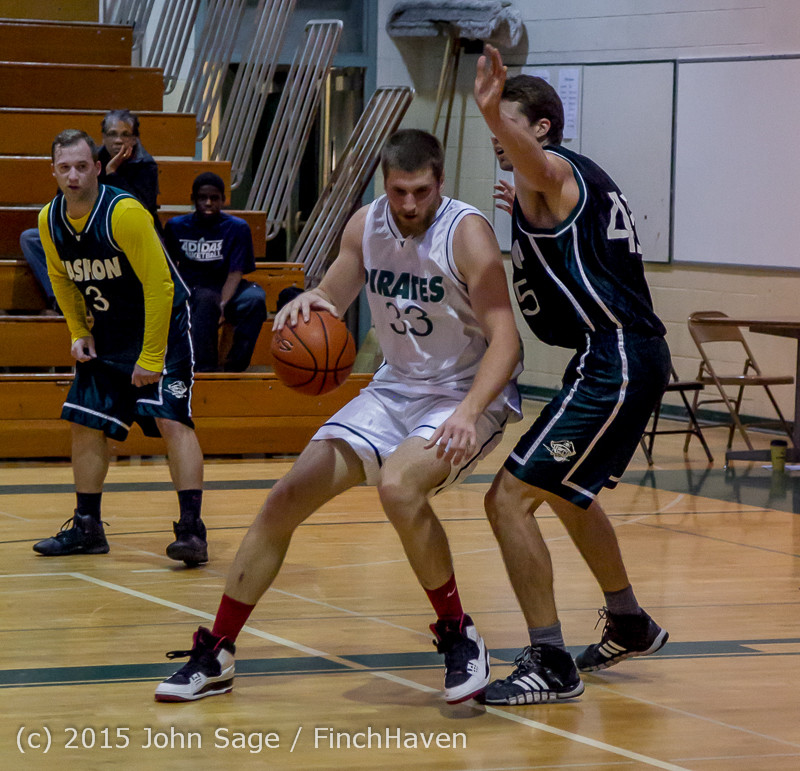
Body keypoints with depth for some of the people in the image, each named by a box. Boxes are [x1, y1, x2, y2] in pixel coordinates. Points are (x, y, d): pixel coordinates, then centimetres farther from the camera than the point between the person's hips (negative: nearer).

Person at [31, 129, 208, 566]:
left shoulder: (124, 213, -26)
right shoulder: (50, 220, -5)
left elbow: (159, 285, -24)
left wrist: (151, 357, -23)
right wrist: (79, 333, 5)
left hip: (162, 323, -7)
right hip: (107, 333, 7)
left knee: (171, 419, -19)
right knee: (85, 423, 7)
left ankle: (192, 530, -22)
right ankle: (87, 528, 19)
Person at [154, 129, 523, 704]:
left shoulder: (466, 233, -20)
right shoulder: (366, 226, -3)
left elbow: (505, 337, -25)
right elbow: (329, 303, 8)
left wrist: (468, 413, -40)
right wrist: (304, 305, -18)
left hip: (470, 395, -6)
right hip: (395, 388, 6)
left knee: (398, 484, -34)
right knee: (288, 495, -3)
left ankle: (459, 636, -14)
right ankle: (215, 655, 8)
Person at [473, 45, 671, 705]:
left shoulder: (552, 173, -10)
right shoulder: (580, 181, 19)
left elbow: (531, 156, -37)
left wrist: (495, 114, -57)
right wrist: (537, 221, 35)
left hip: (613, 364, -11)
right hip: (631, 358, 11)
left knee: (511, 497, -13)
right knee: (564, 492, 30)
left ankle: (550, 665, -11)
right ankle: (629, 626, 45)